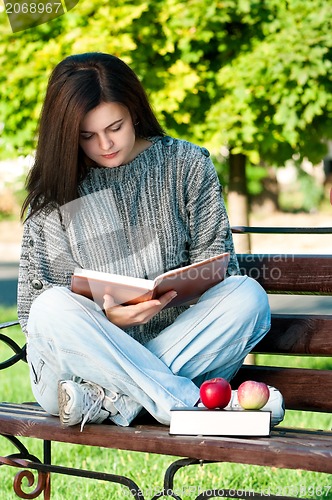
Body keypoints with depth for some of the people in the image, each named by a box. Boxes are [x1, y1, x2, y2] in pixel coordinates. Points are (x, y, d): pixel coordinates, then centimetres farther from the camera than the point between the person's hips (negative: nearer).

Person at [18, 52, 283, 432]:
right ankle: (191, 405, -35)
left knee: (247, 295, -26)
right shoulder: (55, 192, 5)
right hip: (86, 355, -1)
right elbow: (37, 307, 0)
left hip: (174, 345, 1)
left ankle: (112, 401, -31)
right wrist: (106, 318, -20)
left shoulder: (187, 165, 7)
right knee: (53, 306, -33)